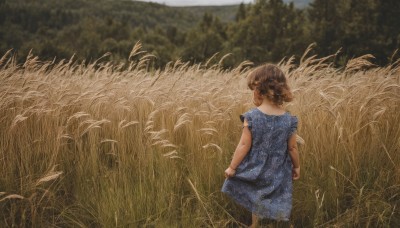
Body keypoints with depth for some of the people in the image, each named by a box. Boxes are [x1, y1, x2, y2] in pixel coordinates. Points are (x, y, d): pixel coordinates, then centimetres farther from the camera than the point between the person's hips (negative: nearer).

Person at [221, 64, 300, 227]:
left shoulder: (251, 117, -16)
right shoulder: (288, 120, -8)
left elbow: (244, 145, -13)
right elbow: (292, 148, 0)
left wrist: (232, 167, -2)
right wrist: (297, 166, 17)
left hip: (255, 170, -1)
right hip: (277, 175, 1)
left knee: (257, 202, 18)